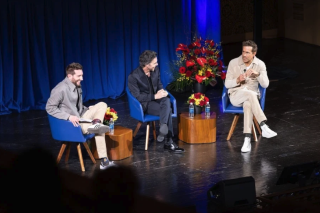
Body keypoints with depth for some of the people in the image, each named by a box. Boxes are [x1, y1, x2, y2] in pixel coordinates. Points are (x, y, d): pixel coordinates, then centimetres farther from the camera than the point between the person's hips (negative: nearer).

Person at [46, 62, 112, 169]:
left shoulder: (77, 85, 5)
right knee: (99, 130, -24)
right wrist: (68, 116, -28)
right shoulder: (61, 89, -21)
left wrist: (88, 109, 3)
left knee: (102, 105, -7)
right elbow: (49, 108, -22)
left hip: (80, 117, 9)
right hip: (70, 123, -9)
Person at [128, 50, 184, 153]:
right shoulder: (133, 77, -20)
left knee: (167, 101, -30)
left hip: (156, 98, 6)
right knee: (168, 110, -29)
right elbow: (137, 97, -19)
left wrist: (161, 91, -9)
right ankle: (168, 142, -27)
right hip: (144, 103, -6)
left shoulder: (156, 70, -2)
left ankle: (163, 131, -32)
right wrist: (155, 96, -23)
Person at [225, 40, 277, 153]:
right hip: (236, 95, -1)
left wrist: (257, 74, -25)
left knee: (248, 104, -39)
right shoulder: (233, 63, -4)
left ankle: (247, 140, -46)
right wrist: (237, 80, -21)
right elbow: (227, 84, -1)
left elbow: (265, 84, -8)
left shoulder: (260, 64, 0)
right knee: (251, 94, -37)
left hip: (252, 95, 1)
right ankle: (264, 127, -44)